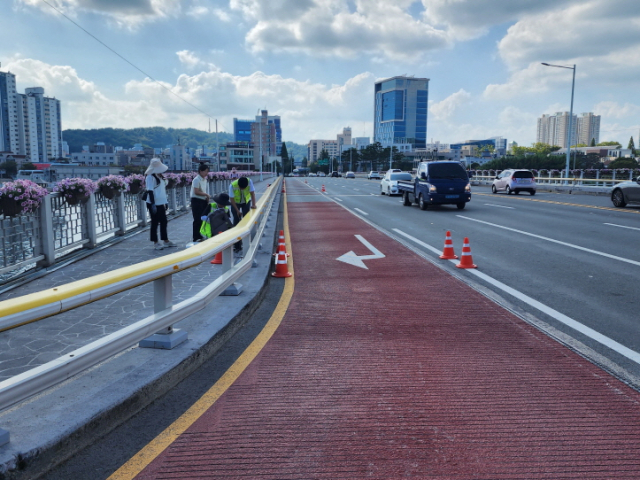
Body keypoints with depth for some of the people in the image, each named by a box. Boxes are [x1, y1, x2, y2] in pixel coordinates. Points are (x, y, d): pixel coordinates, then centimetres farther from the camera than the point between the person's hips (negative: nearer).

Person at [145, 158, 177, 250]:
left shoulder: (161, 177, 12)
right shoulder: (150, 177, -13)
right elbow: (150, 191, -18)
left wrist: (166, 201, 19)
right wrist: (153, 204, -22)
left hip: (161, 203, 8)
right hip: (154, 204, -8)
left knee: (164, 222, 14)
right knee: (155, 223, 1)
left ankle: (166, 240, 24)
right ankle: (156, 242, 9)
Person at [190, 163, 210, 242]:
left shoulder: (204, 179, 12)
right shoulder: (196, 180, -14)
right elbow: (196, 192, -21)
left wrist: (206, 197, 5)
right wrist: (206, 194, -14)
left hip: (203, 201, 8)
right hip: (196, 201, -8)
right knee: (197, 219, -4)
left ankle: (200, 236, 20)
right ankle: (196, 238, 4)